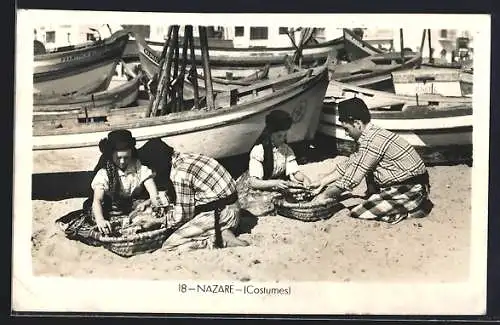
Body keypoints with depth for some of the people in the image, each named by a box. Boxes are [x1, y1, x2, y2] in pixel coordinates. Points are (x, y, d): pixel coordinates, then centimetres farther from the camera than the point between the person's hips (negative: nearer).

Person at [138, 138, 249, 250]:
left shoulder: (179, 173, -19)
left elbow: (184, 213, -13)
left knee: (169, 246, -9)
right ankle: (222, 234, 5)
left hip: (218, 214, -10)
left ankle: (220, 240, -14)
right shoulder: (186, 157, 10)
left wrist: (171, 224, 6)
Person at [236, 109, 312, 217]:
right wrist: (275, 183, -39)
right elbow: (253, 182, -24)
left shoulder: (286, 150, -1)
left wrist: (304, 178, -26)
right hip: (257, 189, -5)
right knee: (260, 208, -32)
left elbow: (294, 171, -2)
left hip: (277, 187, 5)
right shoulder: (258, 151, -20)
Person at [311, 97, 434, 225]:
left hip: (412, 190, -10)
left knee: (356, 213, -12)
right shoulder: (372, 133, 10)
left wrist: (325, 195, -6)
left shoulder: (371, 141, -20)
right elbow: (349, 164, 19)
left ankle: (412, 209, -5)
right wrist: (323, 182, 18)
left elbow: (351, 179, -18)